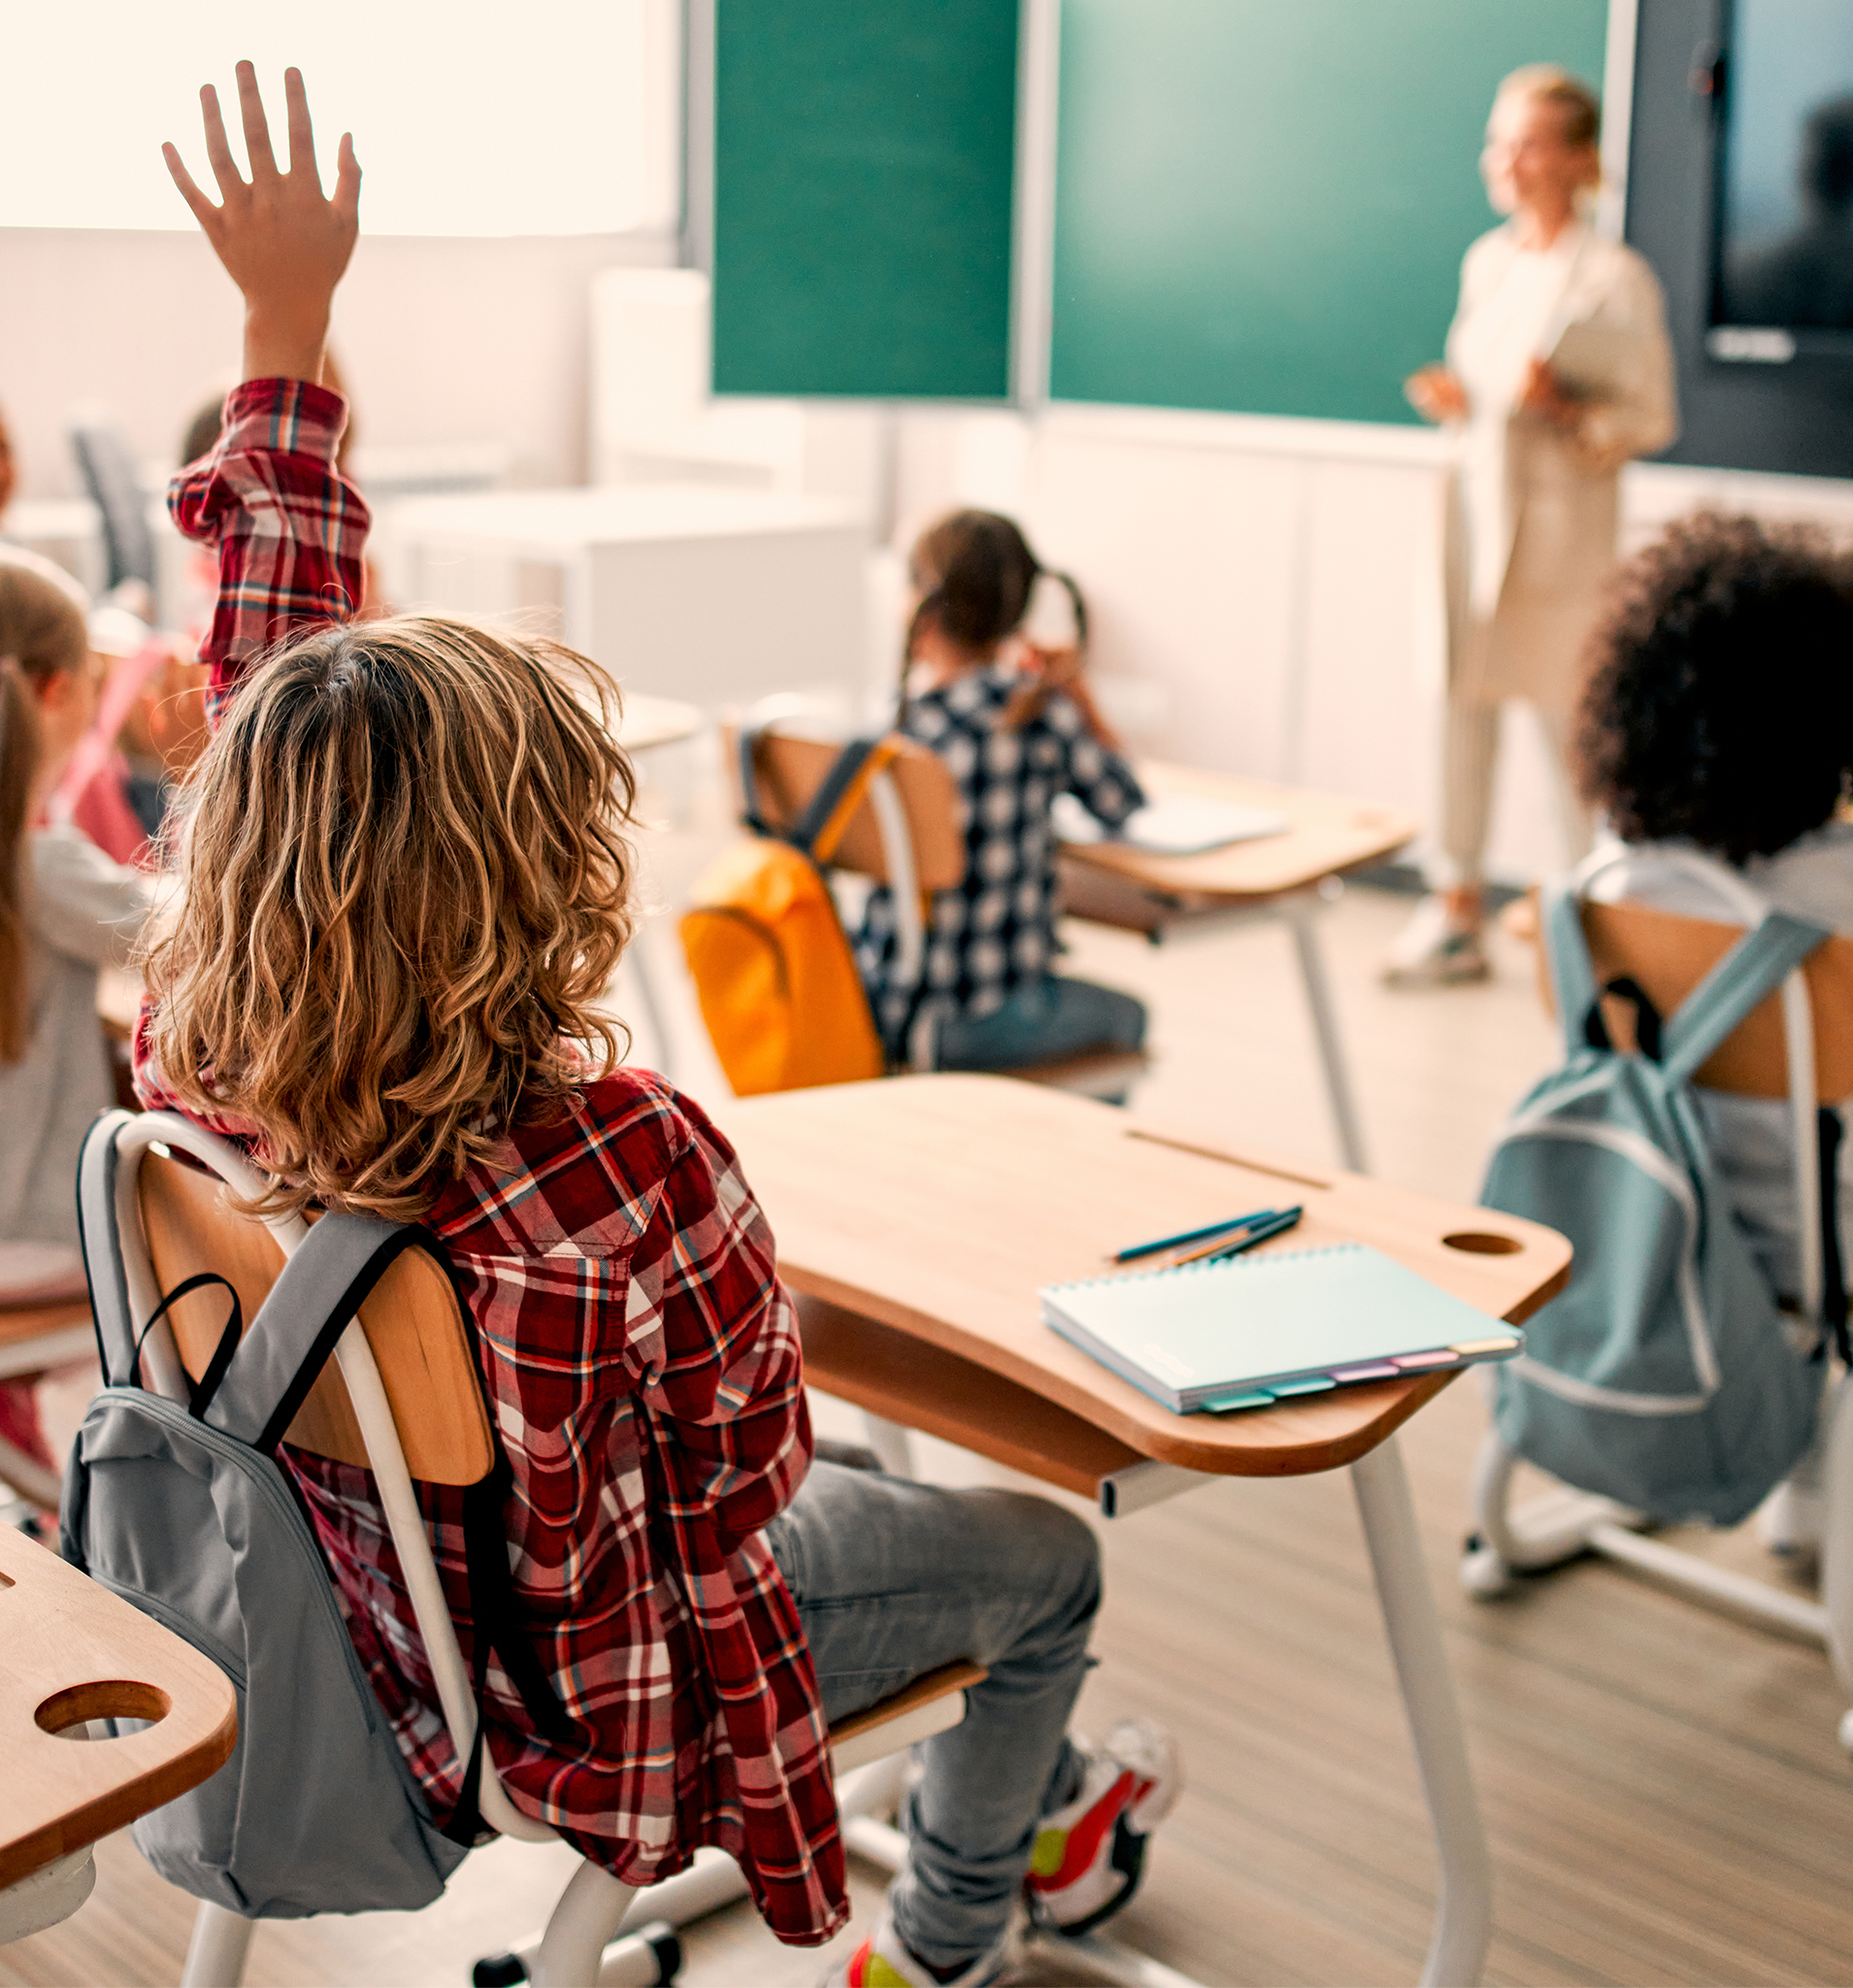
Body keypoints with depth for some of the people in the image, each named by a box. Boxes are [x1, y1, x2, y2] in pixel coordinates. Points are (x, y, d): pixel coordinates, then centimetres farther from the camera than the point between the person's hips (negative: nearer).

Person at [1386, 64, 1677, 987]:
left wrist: (1565, 408, -23)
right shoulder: (1486, 261, 11)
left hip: (1561, 528, -6)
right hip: (1475, 504, 6)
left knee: (1570, 725, -1)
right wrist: (1454, 399, 0)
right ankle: (1457, 912, 17)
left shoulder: (1614, 278, -8)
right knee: (1461, 703, 7)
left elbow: (1651, 420, -7)